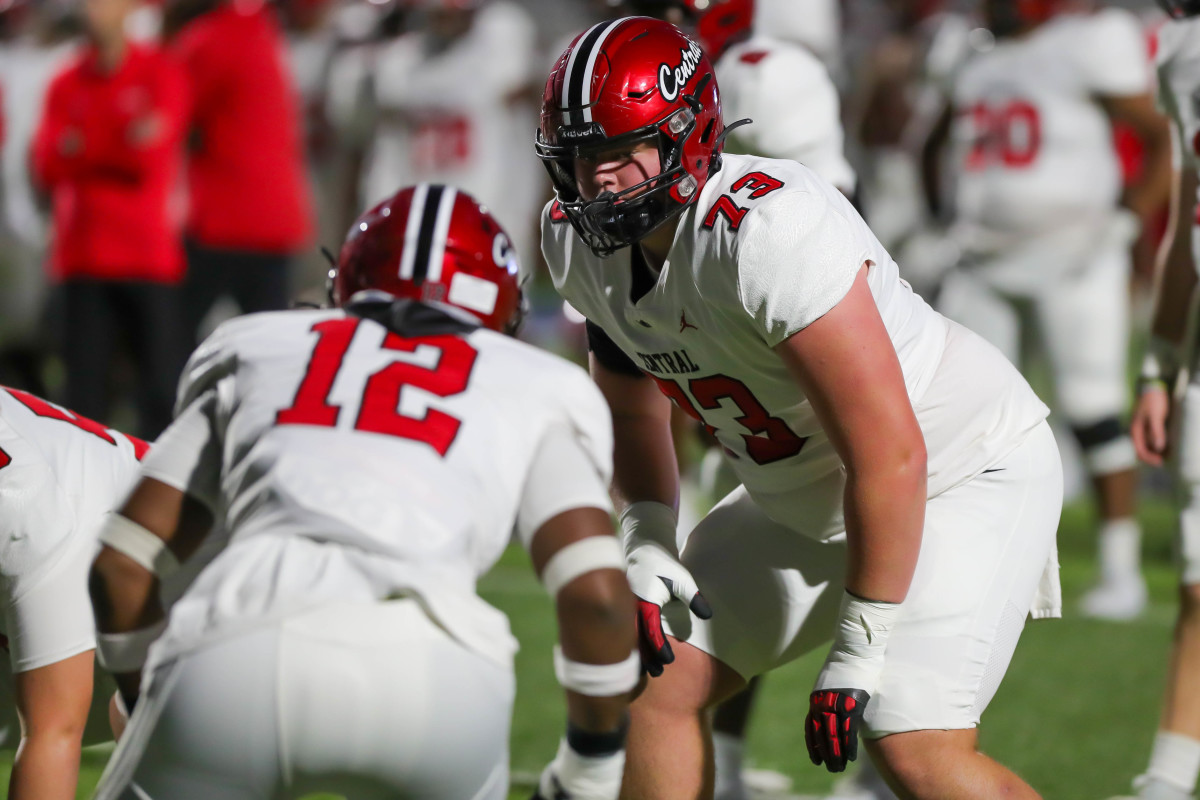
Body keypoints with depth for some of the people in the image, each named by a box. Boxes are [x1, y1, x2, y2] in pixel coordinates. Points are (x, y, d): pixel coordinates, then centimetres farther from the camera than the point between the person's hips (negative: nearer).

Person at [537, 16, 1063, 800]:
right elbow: (634, 405, 14)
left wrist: (860, 651, -26)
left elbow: (889, 458, -32)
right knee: (659, 688, 5)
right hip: (804, 499, 8)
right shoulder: (581, 242, -8)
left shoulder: (773, 234, -34)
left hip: (964, 475, -8)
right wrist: (645, 542, -2)